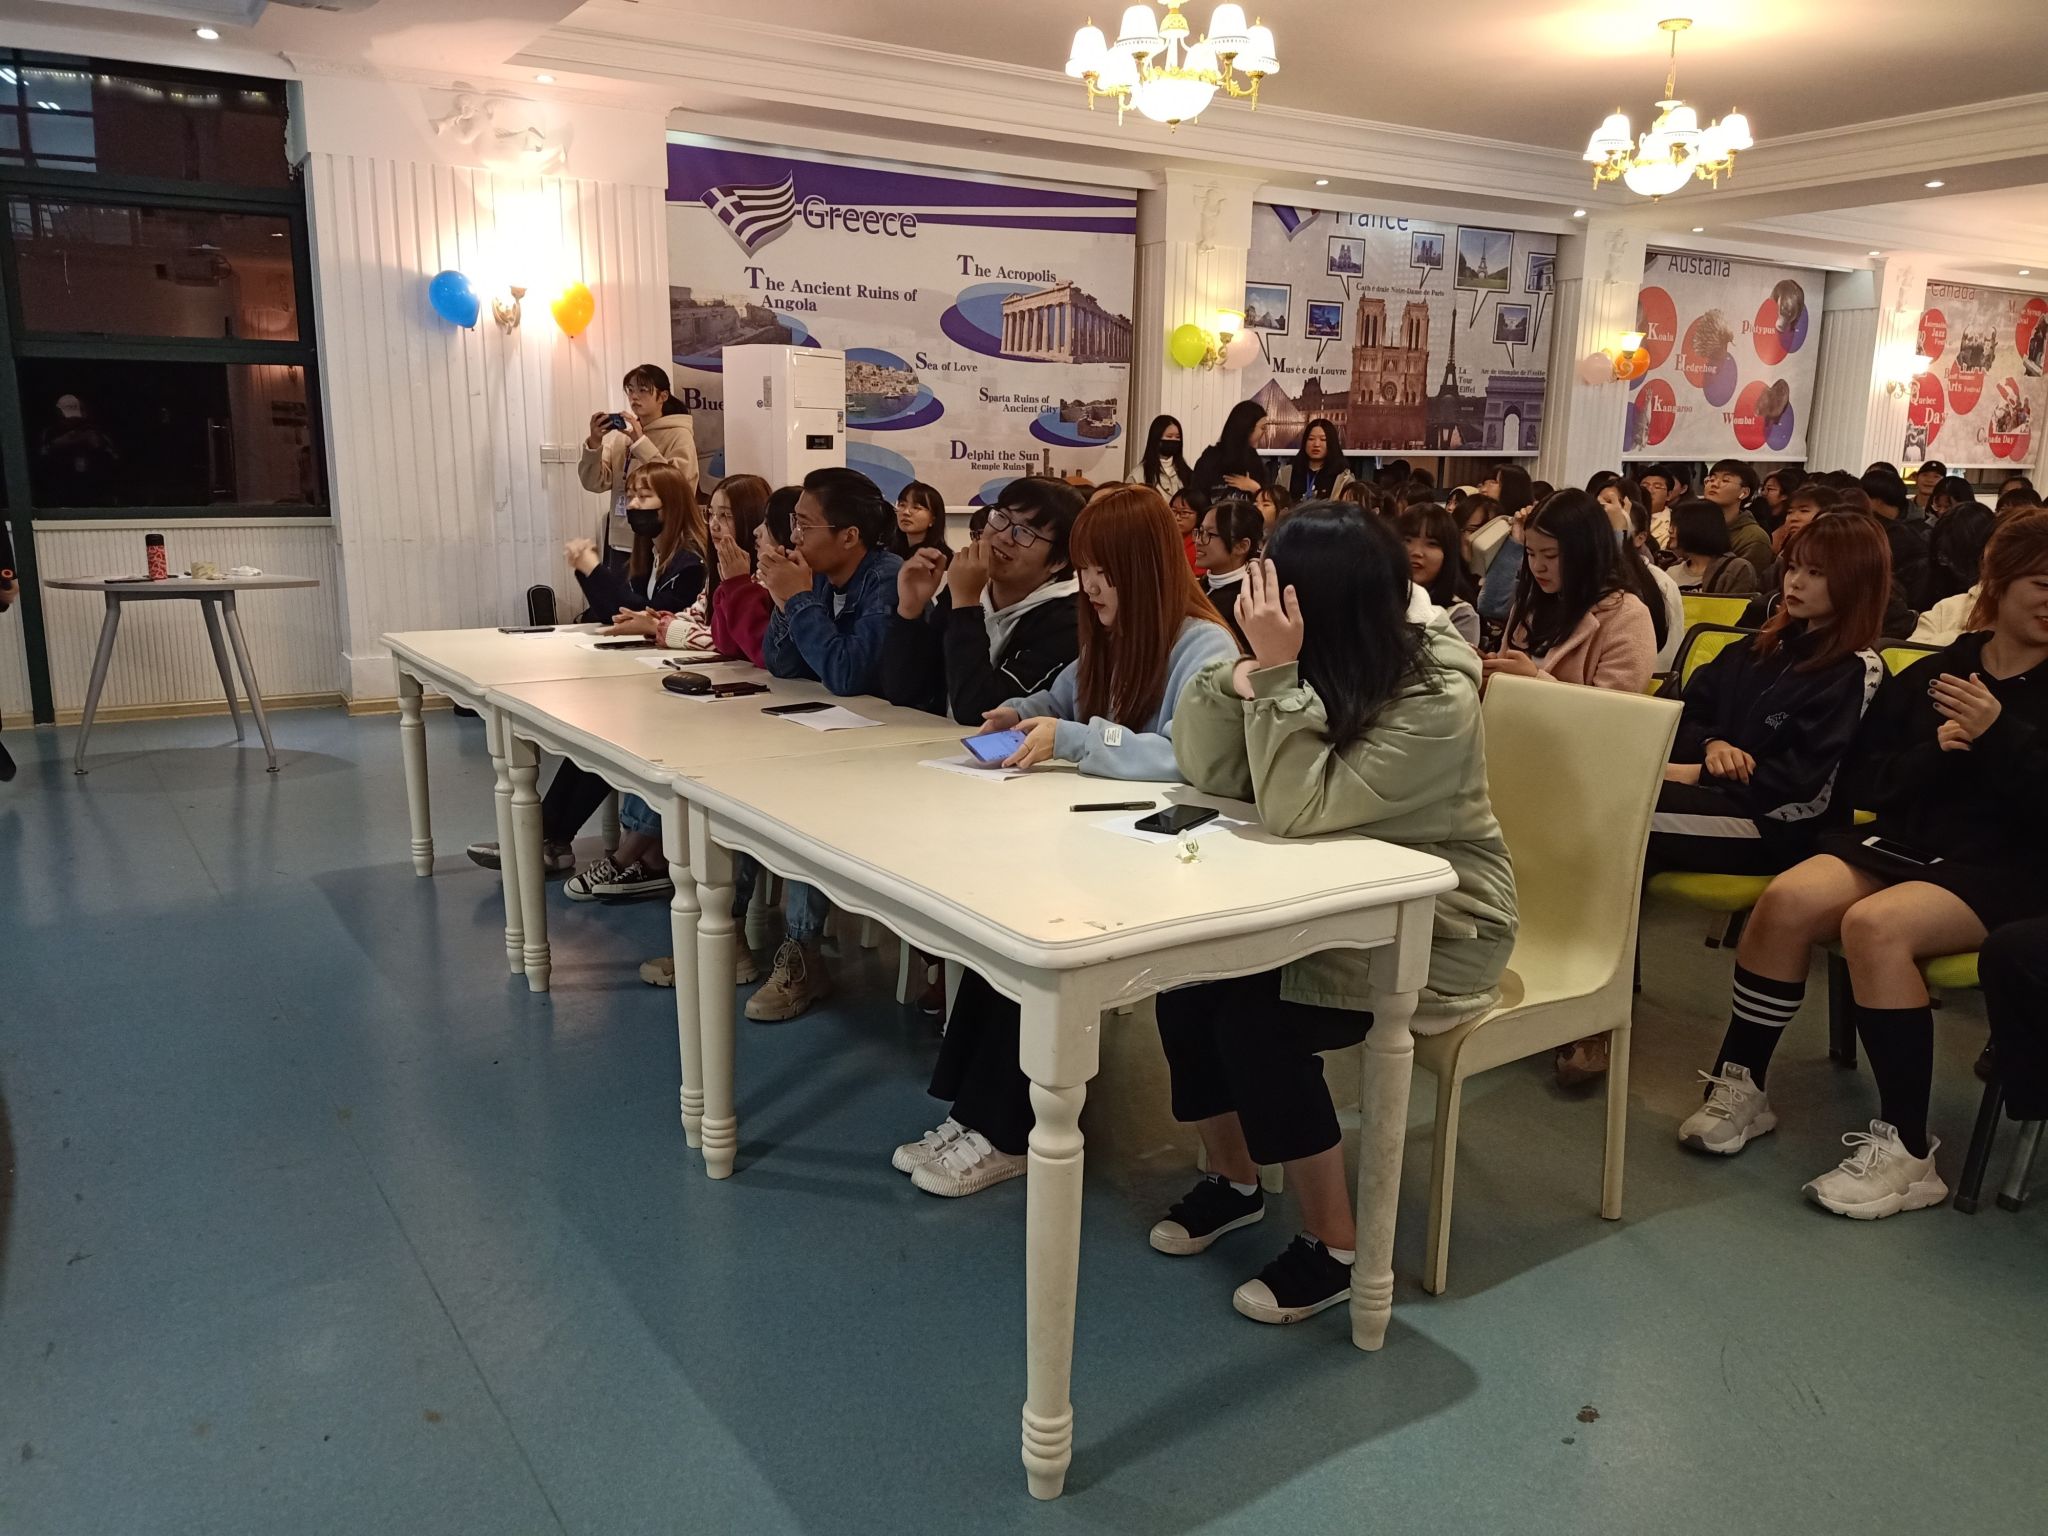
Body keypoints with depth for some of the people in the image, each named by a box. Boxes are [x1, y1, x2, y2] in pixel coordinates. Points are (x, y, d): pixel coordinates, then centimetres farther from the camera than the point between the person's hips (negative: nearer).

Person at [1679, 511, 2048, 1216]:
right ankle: (1739, 1086, -10)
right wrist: (1936, 749, -8)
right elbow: (1867, 783, 9)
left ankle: (1905, 1151, -23)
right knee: (1786, 900, -26)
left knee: (1875, 925, -34)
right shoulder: (1930, 675, 13)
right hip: (1904, 841, 4)